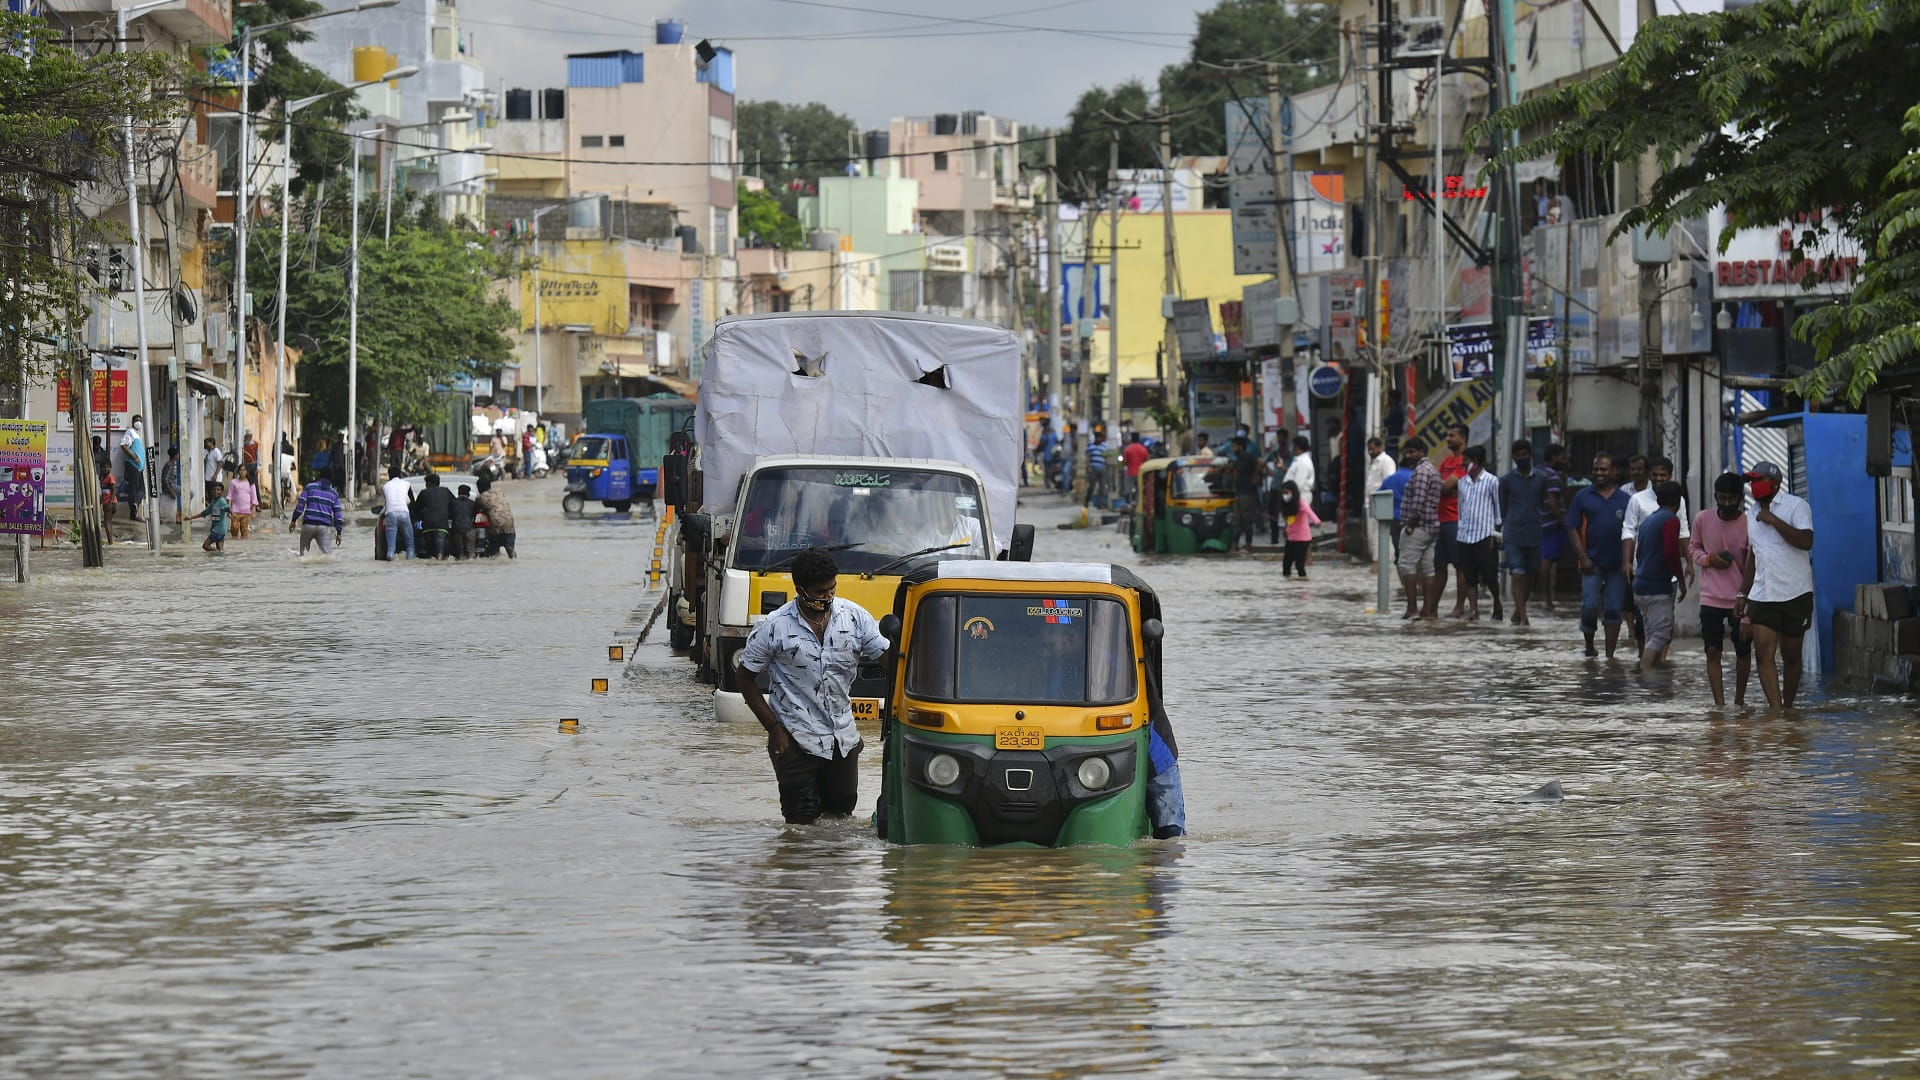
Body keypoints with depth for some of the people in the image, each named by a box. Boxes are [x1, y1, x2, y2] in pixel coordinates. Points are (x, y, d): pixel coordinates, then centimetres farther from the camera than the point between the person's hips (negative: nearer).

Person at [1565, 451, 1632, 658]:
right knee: (1590, 606, -9)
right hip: (1592, 563, -1)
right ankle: (1589, 645, 13)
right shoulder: (1583, 497, 4)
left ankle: (1610, 655, 6)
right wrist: (1583, 557, -8)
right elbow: (1572, 529, 2)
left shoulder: (1624, 500, 7)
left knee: (1613, 610, 2)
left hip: (1617, 564, 1)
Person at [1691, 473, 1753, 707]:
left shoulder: (1749, 524, -11)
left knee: (1743, 650, 11)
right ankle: (1719, 703, -7)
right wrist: (1708, 559, -9)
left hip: (1741, 599, -1)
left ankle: (1739, 700, 27)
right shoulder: (1702, 519, -3)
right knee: (1713, 651, -6)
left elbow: (1752, 567, -9)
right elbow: (1693, 547, 14)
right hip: (1711, 598, 1)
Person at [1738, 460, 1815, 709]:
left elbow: (1805, 541, -19)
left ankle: (1788, 710, 19)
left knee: (1791, 656, 6)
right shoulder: (1753, 515, 16)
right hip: (1762, 595, 5)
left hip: (1795, 594, -5)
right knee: (1764, 654, -13)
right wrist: (1743, 594, 23)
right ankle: (1775, 710, -19)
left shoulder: (1796, 506, -4)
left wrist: (1774, 521, -19)